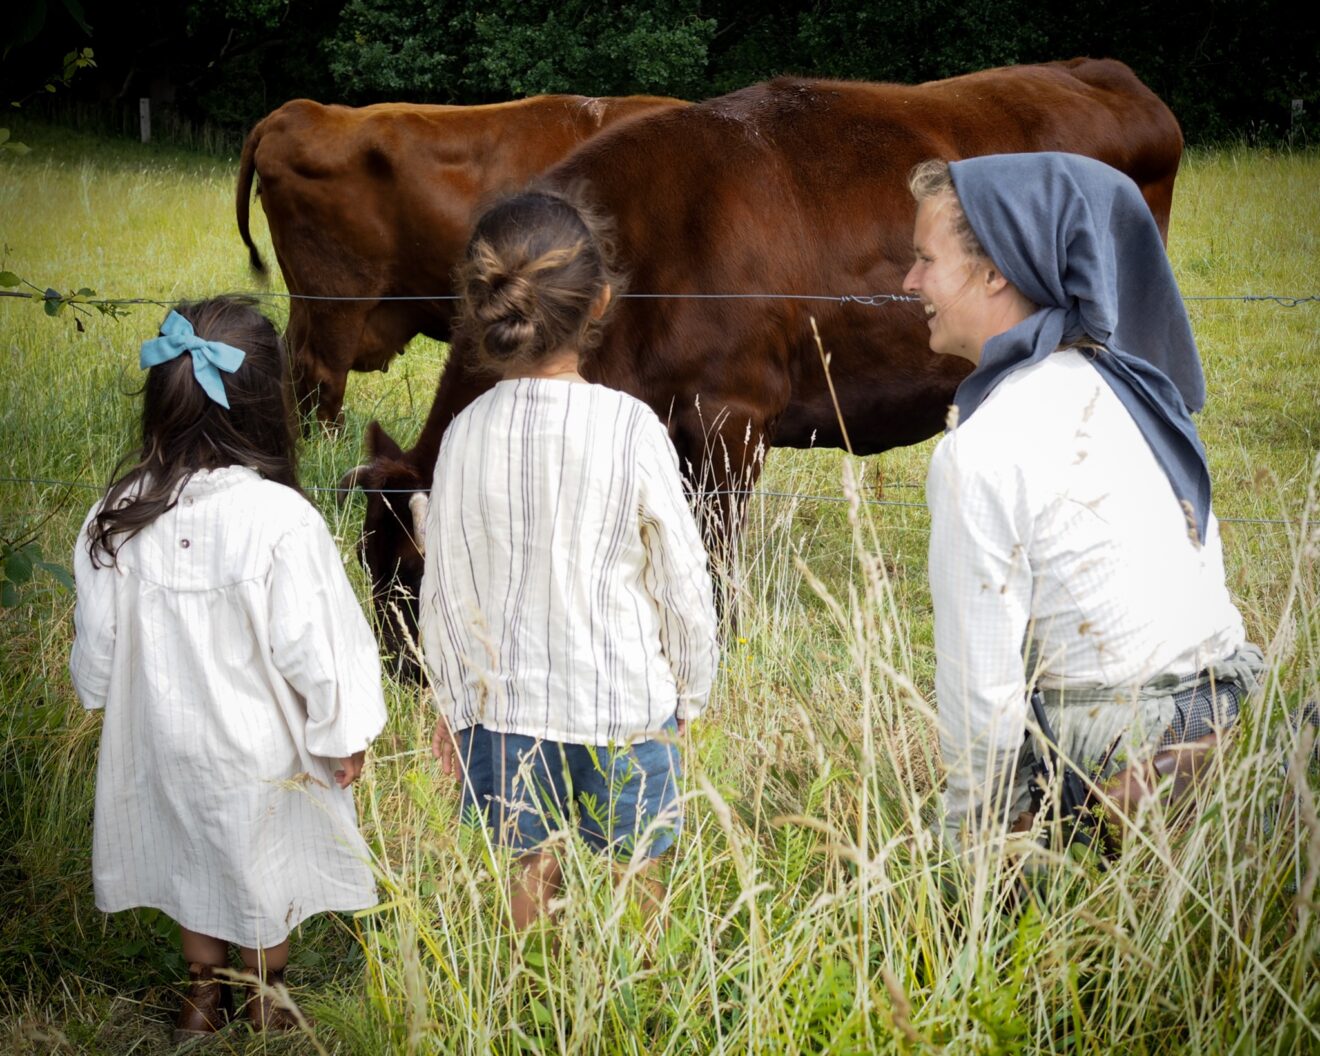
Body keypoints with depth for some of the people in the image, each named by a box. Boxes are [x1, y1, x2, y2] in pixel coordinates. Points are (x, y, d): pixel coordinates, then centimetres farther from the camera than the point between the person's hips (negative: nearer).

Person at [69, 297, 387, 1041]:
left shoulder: (119, 517, -16)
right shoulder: (280, 520, -29)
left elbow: (98, 638, -4)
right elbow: (313, 644, -21)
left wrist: (105, 697, 17)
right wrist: (344, 734, -5)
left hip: (165, 736, 3)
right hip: (260, 746, -3)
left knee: (193, 858, 25)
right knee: (264, 871, 20)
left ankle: (203, 994, 43)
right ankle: (266, 1003, 40)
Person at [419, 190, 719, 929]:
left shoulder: (469, 434, -10)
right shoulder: (631, 427, -16)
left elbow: (448, 591, -1)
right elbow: (682, 578, -8)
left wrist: (456, 703, 14)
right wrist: (691, 693, 8)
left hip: (507, 707, 2)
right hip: (627, 701, -2)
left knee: (524, 876, 15)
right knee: (634, 881, 13)